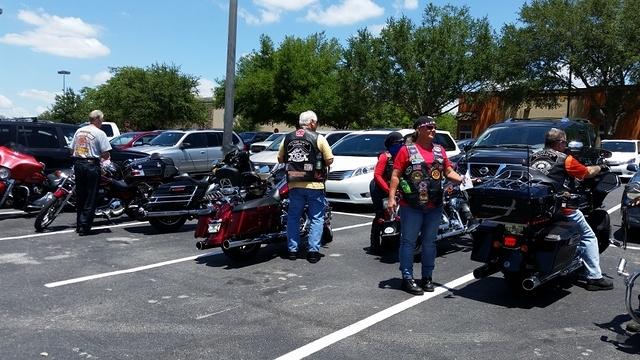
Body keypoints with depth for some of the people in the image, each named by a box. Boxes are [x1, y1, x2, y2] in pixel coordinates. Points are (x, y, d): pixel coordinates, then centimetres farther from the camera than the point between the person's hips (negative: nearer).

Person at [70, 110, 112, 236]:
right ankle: (84, 227, -3)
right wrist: (100, 156, 9)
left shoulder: (79, 131, 11)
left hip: (78, 164, 7)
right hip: (91, 165, -7)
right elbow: (105, 155, -12)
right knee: (90, 198, -2)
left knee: (80, 196, 14)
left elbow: (72, 150, 15)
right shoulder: (100, 133, -8)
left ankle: (79, 225, 21)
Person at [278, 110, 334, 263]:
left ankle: (292, 250, 14)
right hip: (314, 184, -4)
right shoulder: (318, 138, -6)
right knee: (316, 218, 5)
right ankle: (313, 251, 1)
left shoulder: (287, 138, 7)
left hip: (294, 184, 4)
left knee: (293, 217, 13)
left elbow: (280, 159, 14)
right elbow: (329, 160, -6)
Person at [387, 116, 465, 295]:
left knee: (430, 242, 12)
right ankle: (407, 278, 8)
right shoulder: (407, 150, -2)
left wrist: (463, 180, -4)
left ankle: (427, 277, 23)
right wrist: (391, 197, -14)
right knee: (408, 242, 0)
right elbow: (396, 175, -5)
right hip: (411, 206, -5)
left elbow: (449, 172, 15)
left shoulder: (440, 150, 13)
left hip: (434, 206, 5)